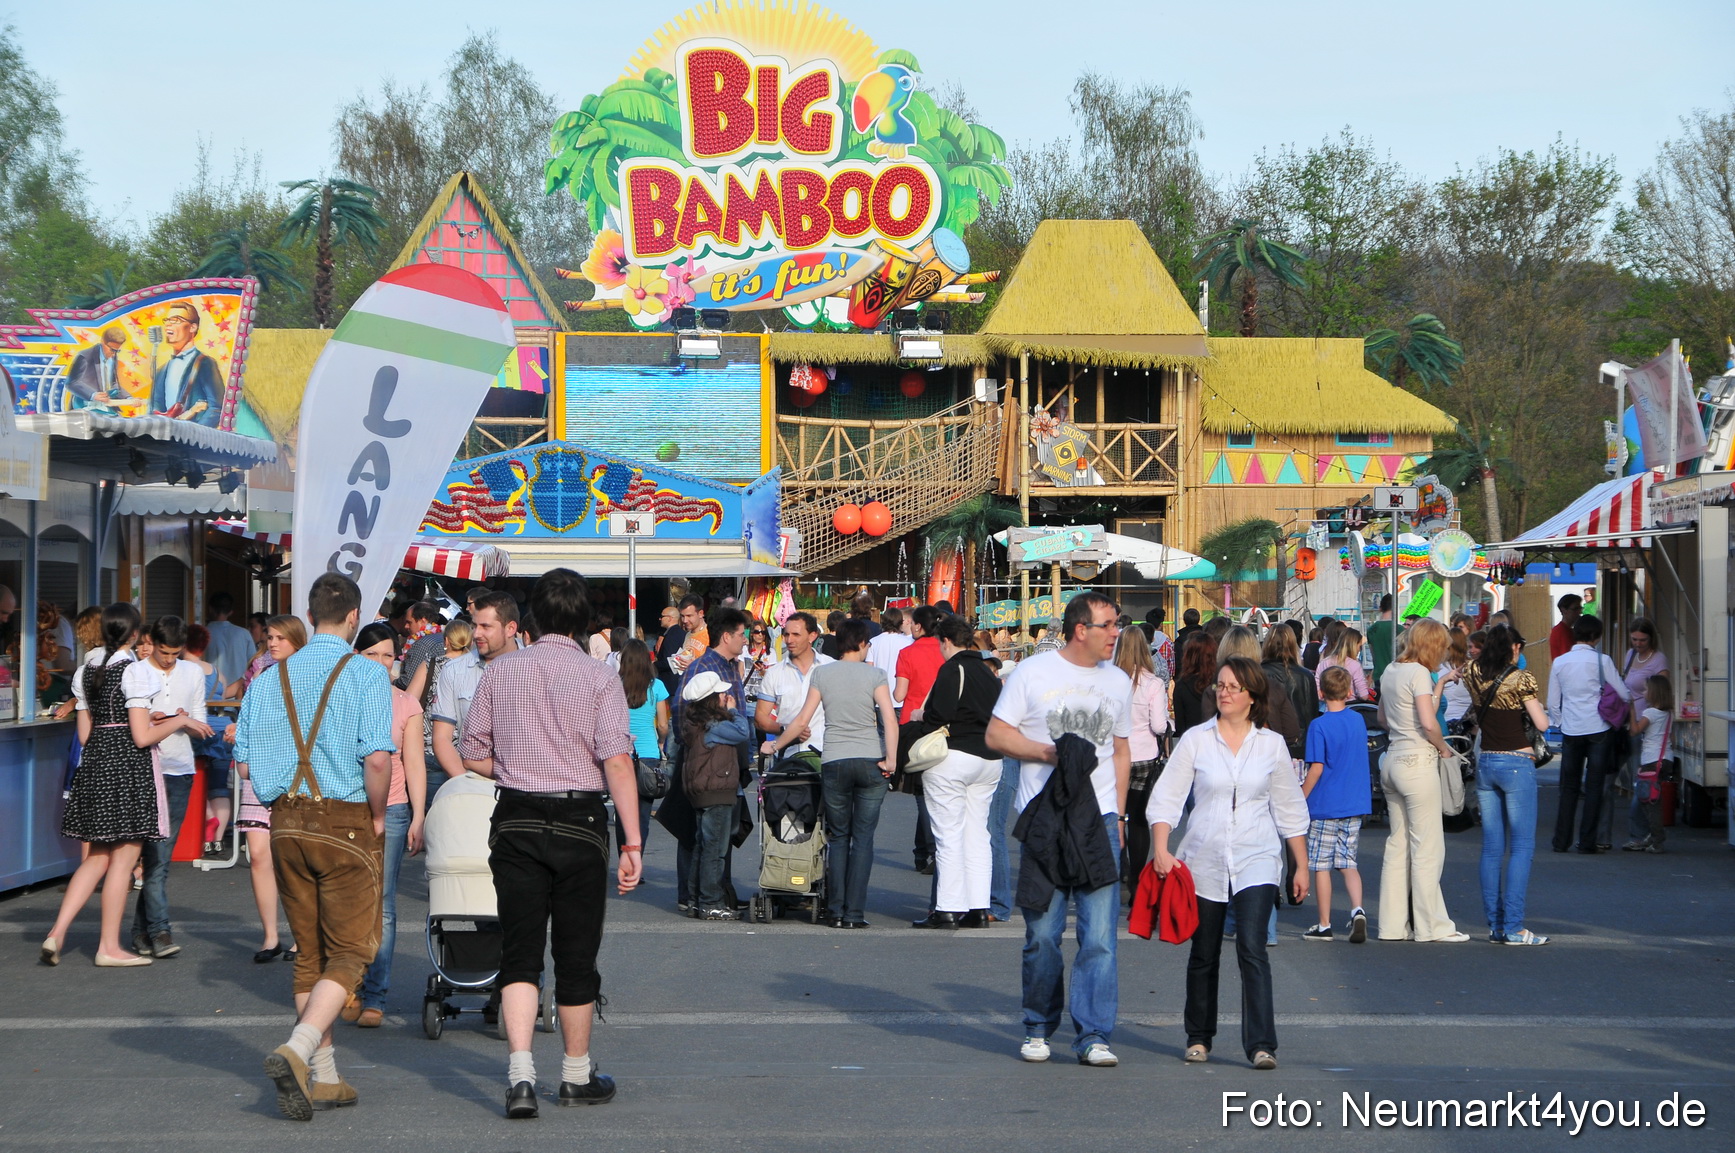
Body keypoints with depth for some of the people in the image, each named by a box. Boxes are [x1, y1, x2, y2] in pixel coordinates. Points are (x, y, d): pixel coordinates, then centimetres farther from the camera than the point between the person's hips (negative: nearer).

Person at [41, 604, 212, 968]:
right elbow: (143, 736, -16)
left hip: (94, 762, 7)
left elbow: (84, 733, 13)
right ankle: (109, 947, 3)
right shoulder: (134, 671, -12)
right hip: (129, 766, -7)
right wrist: (179, 721, -1)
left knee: (97, 857, 15)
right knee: (124, 857, 0)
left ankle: (57, 932, 5)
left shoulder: (88, 670, 10)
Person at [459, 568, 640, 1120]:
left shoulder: (501, 670, 4)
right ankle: (577, 1075, 21)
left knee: (519, 951, 3)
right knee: (577, 951, 9)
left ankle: (520, 1073, -13)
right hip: (579, 822, -2)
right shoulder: (599, 677, -5)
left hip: (515, 822, 2)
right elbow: (617, 762, -13)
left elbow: (473, 753, 7)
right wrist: (633, 842, -12)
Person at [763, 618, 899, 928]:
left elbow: (802, 721, 3)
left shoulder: (822, 673, 4)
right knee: (862, 838, 2)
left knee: (838, 837, 11)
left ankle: (836, 911, 7)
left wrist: (774, 746, 16)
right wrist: (890, 760, -9)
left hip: (833, 762, 1)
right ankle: (855, 913, -2)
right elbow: (890, 719, -13)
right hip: (870, 761, -1)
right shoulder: (873, 674, -1)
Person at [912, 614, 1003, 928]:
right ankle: (978, 909, 8)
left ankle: (947, 910, -5)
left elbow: (939, 713, -18)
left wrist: (920, 716, 0)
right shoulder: (988, 672, 13)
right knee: (977, 834, 10)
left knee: (949, 835, -4)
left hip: (953, 757, -7)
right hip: (989, 759, 7)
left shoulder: (953, 669, -10)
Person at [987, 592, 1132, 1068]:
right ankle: (1038, 1029, 19)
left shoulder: (1119, 682, 14)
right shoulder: (1032, 672, 2)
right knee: (1042, 932, 4)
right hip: (1044, 818, -2)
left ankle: (1093, 1035, -4)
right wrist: (1049, 752, -12)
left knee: (1100, 934, -6)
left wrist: (1118, 814, 13)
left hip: (1099, 819, 2)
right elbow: (996, 733, 1)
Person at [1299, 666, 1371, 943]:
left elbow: (1316, 768, -15)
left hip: (1324, 806, -5)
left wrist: (1300, 799, -7)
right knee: (1348, 863, 11)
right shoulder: (1358, 720, 5)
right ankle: (1357, 910, -10)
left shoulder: (1319, 726, -12)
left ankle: (1324, 925, 7)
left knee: (1321, 865, 4)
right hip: (1355, 805, 5)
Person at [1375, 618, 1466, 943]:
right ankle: (1431, 926, 1)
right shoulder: (1419, 673, -13)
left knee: (1397, 844, 11)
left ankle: (1393, 924, 13)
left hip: (1392, 761, 8)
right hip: (1418, 761, -8)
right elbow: (1428, 722, -22)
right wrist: (1443, 747, -6)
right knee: (1427, 846, -2)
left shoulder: (1391, 671, 12)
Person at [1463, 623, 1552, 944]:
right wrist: (1535, 706, 9)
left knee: (1492, 847, 9)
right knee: (1522, 846, -2)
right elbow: (1542, 724, -11)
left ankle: (1495, 925, 9)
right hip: (1516, 763, -6)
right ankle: (1513, 927, -7)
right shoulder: (1520, 678, -12)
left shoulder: (1473, 675, 3)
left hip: (1485, 763, 6)